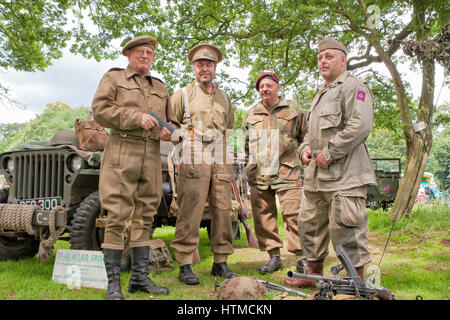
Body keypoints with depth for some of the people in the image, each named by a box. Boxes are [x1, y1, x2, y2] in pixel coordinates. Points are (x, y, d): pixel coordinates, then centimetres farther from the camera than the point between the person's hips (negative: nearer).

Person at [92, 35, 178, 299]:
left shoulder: (160, 87, 24)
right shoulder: (114, 78, 11)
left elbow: (172, 121, 23)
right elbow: (100, 110, -4)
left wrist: (168, 132, -2)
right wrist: (137, 118, -14)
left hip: (152, 155, 5)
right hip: (122, 151, -4)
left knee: (145, 216, 6)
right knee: (118, 216, -8)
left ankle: (140, 278, 14)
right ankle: (113, 284, -3)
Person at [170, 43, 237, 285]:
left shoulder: (224, 98, 20)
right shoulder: (182, 94, 8)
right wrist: (182, 142, -1)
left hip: (221, 163, 4)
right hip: (193, 163, -4)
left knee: (223, 211, 3)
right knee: (189, 213, -8)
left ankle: (220, 263, 13)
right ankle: (185, 265, -2)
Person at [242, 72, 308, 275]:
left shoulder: (293, 110, 10)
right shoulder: (251, 114, 18)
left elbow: (305, 138, 15)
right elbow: (246, 142, 26)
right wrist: (250, 164, 19)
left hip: (287, 173, -3)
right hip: (259, 175, 4)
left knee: (293, 215, -8)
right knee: (263, 216, 4)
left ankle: (302, 257, 0)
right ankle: (274, 256, 14)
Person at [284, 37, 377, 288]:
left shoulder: (353, 87, -6)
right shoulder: (321, 94, 24)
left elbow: (361, 126, -20)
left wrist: (329, 153, -18)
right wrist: (305, 148, 11)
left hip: (345, 175, -10)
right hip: (316, 175, 10)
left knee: (346, 231, -7)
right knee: (310, 225, 15)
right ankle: (314, 274, 29)